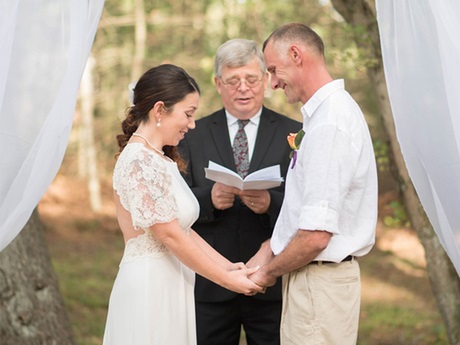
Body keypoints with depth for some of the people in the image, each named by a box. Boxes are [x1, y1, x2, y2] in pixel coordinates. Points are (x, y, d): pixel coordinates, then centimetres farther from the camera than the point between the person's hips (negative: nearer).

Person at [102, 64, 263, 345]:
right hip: (151, 288, -9)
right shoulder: (141, 161, -16)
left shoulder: (159, 160, 13)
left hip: (169, 286, 9)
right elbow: (170, 235, -17)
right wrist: (225, 279, -10)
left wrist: (228, 267, 4)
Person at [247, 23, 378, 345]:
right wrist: (269, 249, 10)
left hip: (319, 282, -9)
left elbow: (316, 235, -23)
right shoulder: (332, 111, 10)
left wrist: (269, 272, -8)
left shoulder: (330, 124, -20)